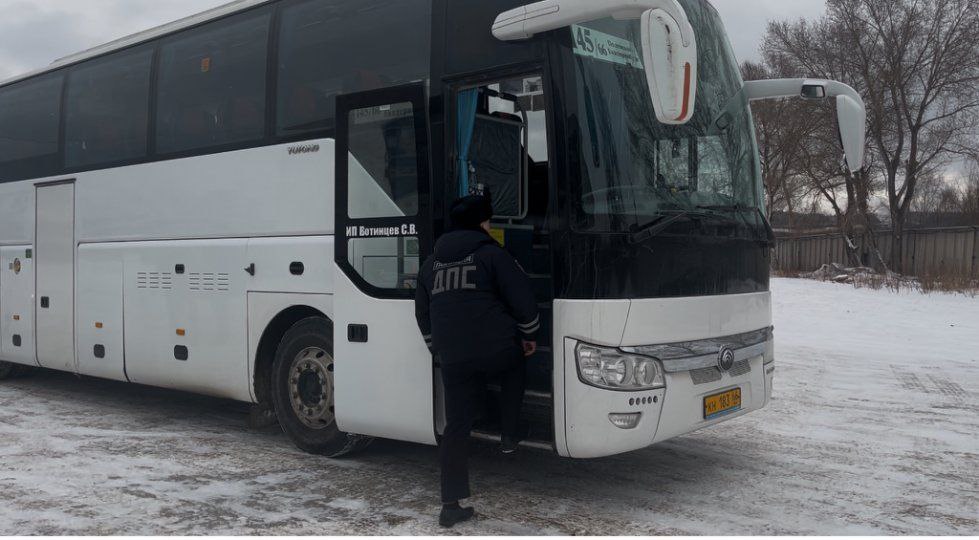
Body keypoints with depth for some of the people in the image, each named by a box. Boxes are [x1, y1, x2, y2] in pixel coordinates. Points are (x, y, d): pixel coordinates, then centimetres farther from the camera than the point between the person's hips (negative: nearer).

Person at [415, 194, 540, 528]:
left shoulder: (432, 263, 18)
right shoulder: (493, 255, 0)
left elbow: (423, 314, 25)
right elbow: (523, 300, -4)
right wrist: (529, 335, 12)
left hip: (453, 359, 4)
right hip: (497, 349, -4)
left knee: (457, 426, 7)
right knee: (515, 368, 31)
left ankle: (451, 505, 5)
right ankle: (510, 437, 32)